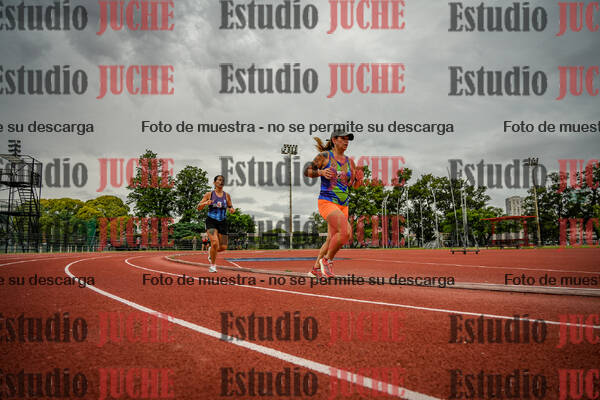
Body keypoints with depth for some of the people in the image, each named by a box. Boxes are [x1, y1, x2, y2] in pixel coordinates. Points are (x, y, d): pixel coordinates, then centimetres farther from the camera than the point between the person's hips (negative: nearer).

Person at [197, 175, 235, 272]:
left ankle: (211, 251, 36)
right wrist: (205, 203, -19)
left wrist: (232, 210, -8)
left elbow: (230, 207, 16)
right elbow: (199, 208, 2)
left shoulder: (226, 195, 6)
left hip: (222, 222, 3)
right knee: (215, 243, -21)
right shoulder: (209, 194, 0)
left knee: (223, 247, 1)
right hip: (211, 221, -3)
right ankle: (213, 265, -1)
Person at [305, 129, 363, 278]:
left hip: (343, 206, 6)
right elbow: (307, 171, 1)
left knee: (331, 239, 10)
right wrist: (321, 172, -17)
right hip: (327, 202, -6)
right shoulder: (324, 156, -3)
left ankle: (315, 270, 26)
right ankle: (326, 260, -4)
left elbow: (354, 185, 14)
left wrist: (359, 179, -9)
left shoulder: (349, 162, 11)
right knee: (346, 232, -24)